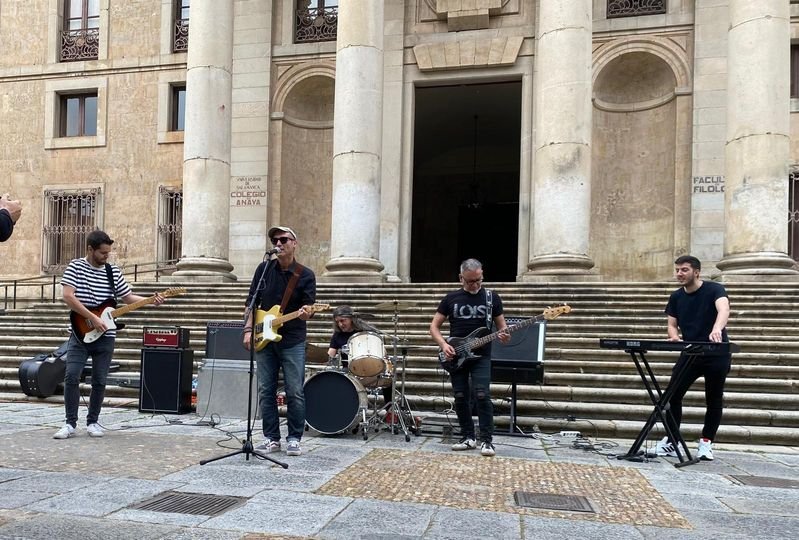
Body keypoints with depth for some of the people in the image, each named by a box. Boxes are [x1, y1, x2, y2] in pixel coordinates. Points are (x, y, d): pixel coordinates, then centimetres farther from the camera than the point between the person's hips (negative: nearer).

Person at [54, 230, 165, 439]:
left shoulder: (113, 271, 7)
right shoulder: (75, 267, -2)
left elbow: (128, 298, 13)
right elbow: (67, 296, -13)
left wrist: (151, 301, -3)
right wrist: (92, 318, -18)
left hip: (105, 337, 3)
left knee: (99, 381, 6)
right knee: (71, 376, -10)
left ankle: (92, 421, 19)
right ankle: (70, 423, 2)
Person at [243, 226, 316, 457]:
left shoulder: (305, 275, -1)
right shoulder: (264, 269, 7)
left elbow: (308, 307, -5)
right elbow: (252, 302, 8)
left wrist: (305, 312, -28)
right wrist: (248, 329, -2)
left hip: (293, 342, -3)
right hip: (265, 341, 3)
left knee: (295, 393, -1)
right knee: (265, 392, 6)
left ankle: (294, 439, 11)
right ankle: (272, 439, 16)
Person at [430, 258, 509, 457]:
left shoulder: (492, 298, 4)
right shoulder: (451, 298, 4)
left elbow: (501, 325, 8)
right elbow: (434, 326, 6)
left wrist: (503, 335, -16)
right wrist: (443, 345, -11)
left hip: (481, 356, -2)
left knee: (482, 395, -13)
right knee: (461, 397, 5)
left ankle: (486, 440, -4)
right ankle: (468, 437, 18)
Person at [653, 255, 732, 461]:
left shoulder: (714, 289, -9)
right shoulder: (676, 297, 7)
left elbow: (723, 309, -28)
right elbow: (672, 324, 10)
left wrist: (717, 329, -49)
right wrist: (674, 337, -14)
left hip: (716, 354, -4)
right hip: (690, 353, 4)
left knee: (714, 400, 6)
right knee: (673, 395, -4)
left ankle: (706, 442, 20)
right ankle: (671, 441, 6)